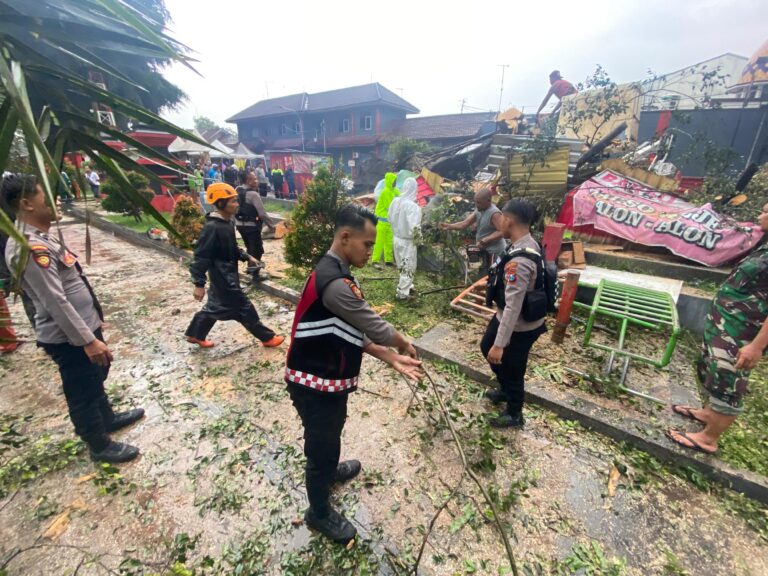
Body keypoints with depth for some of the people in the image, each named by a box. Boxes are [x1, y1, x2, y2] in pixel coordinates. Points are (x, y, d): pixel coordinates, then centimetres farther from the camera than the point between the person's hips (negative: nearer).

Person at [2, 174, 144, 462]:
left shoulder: (42, 237, 8)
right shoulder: (30, 248, -24)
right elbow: (55, 302, -26)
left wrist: (91, 328, 20)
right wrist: (87, 340, -24)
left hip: (84, 325, 10)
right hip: (68, 338, -10)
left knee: (96, 378, 27)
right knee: (82, 393, 9)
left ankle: (108, 418, 50)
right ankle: (100, 445, 29)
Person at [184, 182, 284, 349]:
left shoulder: (227, 222, 5)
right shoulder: (212, 228, -24)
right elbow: (201, 257, -23)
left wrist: (247, 257, 12)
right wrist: (199, 284, -22)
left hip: (228, 274, 10)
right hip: (223, 277, -10)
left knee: (215, 306, 22)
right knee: (244, 308, 1)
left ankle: (194, 334, 40)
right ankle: (267, 337, 14)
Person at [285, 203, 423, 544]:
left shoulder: (334, 274, 3)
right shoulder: (335, 283, -30)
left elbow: (355, 332, 4)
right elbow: (375, 327, -22)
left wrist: (391, 359, 0)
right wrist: (404, 345, -1)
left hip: (327, 378, 9)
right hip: (315, 383, -9)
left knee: (330, 437, 32)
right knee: (321, 444, 15)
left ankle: (330, 470, 61)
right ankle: (319, 512, 43)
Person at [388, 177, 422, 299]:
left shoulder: (395, 201, -4)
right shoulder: (413, 206, -24)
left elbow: (389, 218, 8)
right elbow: (414, 228, -28)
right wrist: (417, 235, -9)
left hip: (397, 238, 7)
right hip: (408, 241, -7)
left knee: (403, 266, 22)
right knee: (408, 268, 9)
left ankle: (407, 286, 38)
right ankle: (402, 293, 15)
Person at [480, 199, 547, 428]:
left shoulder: (519, 261, -34)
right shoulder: (529, 244, -2)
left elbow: (513, 307, -34)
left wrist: (500, 345, -29)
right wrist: (494, 281, 32)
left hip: (519, 327, -10)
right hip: (504, 316, 10)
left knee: (511, 370, 12)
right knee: (486, 346, 28)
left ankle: (514, 415, 40)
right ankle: (505, 390, 51)